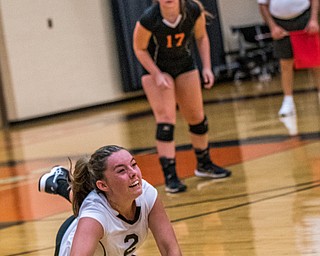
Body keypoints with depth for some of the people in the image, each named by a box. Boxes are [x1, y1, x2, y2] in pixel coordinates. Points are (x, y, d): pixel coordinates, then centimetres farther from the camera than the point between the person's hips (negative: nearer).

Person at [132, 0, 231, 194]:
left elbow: (201, 37, -4)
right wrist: (157, 75, -22)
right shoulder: (148, 20, -30)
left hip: (185, 64, 4)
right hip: (155, 67, -4)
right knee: (166, 119, -14)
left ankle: (204, 165, 31)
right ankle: (170, 176, -13)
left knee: (197, 117, 11)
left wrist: (206, 67, -11)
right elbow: (139, 49, -15)